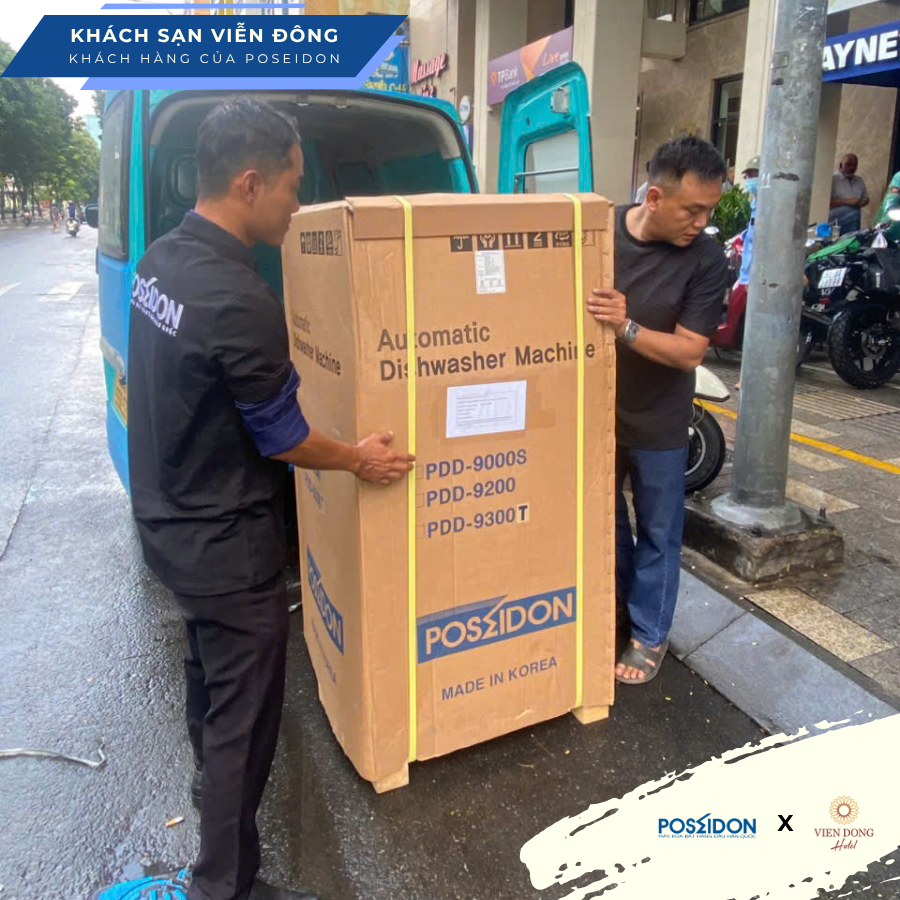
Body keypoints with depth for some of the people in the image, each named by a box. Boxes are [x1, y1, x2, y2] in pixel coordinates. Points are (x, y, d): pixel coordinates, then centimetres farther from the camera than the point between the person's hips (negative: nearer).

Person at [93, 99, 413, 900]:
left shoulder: (161, 261, 0)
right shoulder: (242, 302, -29)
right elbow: (279, 437, -18)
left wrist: (282, 358, 24)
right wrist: (357, 459, 0)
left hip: (170, 520, 9)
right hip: (226, 540, -9)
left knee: (209, 664, 30)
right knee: (243, 707, 7)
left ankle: (212, 780, 55)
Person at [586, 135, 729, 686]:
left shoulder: (707, 261, -16)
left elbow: (689, 351, -20)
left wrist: (626, 327, -33)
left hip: (658, 423, -2)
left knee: (657, 533, 11)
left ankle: (650, 634, 30)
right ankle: (615, 599, 44)